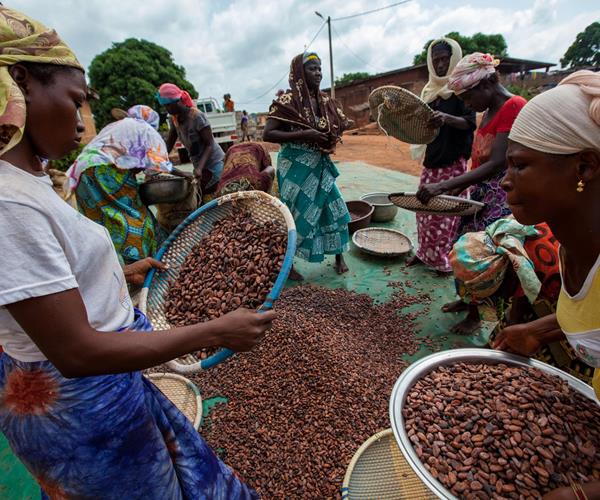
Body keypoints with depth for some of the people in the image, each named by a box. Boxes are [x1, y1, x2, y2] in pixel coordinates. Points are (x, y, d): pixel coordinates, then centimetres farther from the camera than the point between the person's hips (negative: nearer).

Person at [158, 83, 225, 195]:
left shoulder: (197, 116, -20)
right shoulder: (174, 119, 1)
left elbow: (209, 145, -21)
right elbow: (168, 145, 4)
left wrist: (199, 168, -33)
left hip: (214, 164, -7)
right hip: (200, 166, 7)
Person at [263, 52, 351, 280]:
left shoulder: (325, 101, 7)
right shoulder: (287, 101, -11)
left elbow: (341, 124, 21)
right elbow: (267, 134, -18)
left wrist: (331, 138, -1)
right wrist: (304, 135, -23)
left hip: (320, 164, 7)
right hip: (296, 166, -6)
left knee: (334, 207, 8)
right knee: (297, 214, 0)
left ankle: (339, 256, 26)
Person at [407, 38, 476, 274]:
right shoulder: (430, 89, 13)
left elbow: (470, 122, -16)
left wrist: (446, 118, -34)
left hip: (453, 161, -6)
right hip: (432, 158, 6)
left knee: (446, 212, -3)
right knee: (424, 208, 9)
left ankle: (447, 260, 10)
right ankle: (426, 252, 23)